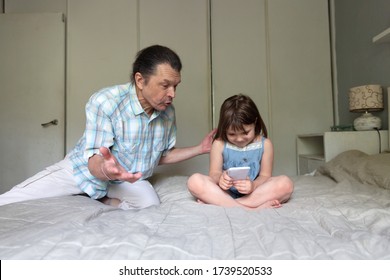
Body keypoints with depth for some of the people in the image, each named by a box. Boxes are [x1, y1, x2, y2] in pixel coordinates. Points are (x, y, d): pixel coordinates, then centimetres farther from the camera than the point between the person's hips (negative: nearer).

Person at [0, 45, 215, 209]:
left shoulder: (168, 112, -11)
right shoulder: (104, 102, -28)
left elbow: (162, 156, 2)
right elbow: (94, 164, -28)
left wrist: (200, 149, -8)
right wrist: (105, 169, -52)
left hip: (129, 179, 4)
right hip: (83, 168, -3)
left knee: (151, 204, -26)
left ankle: (100, 199, -1)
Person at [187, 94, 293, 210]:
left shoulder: (264, 144, 3)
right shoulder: (219, 144, 1)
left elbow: (265, 175, -1)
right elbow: (214, 173, -3)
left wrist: (253, 185, -24)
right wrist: (220, 179, -28)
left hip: (255, 192, 1)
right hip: (226, 193, -1)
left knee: (286, 184, -26)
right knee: (195, 181, -26)